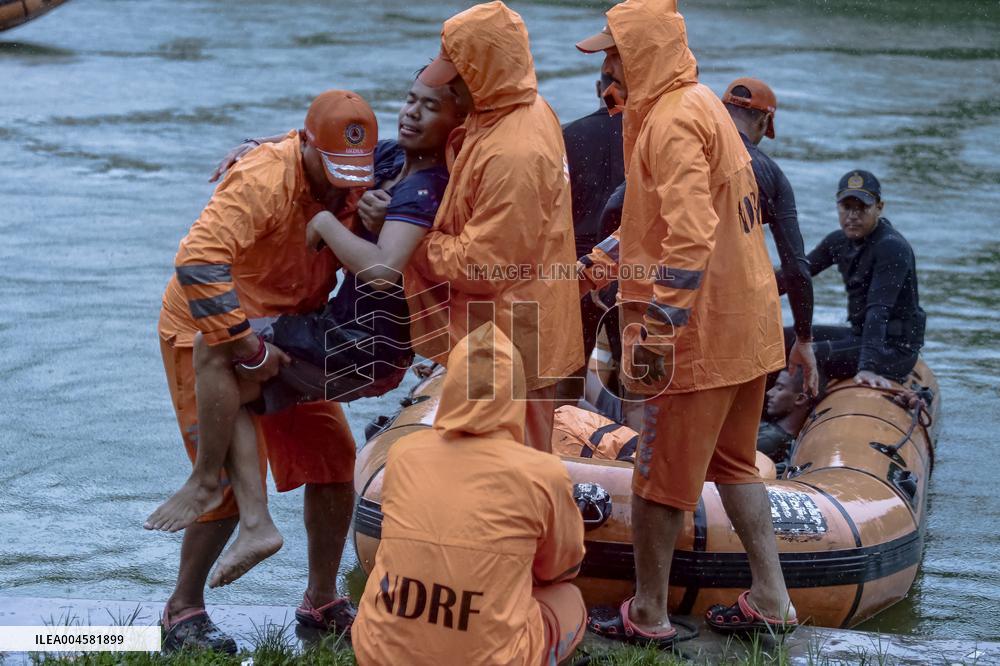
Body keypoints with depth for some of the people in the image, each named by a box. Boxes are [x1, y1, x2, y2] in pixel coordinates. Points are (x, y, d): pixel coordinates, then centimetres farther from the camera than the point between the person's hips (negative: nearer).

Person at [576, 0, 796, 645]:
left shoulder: (673, 121, -19)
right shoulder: (701, 104, 14)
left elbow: (691, 234, -28)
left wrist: (660, 327, -28)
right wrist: (597, 262, 25)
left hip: (701, 328, -10)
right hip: (746, 321, 10)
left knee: (661, 474, 2)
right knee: (732, 461, 19)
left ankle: (648, 616, 11)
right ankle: (771, 599, 21)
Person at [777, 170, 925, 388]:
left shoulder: (892, 248, -20)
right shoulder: (840, 241, 7)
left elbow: (878, 310, -30)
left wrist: (868, 368, -40)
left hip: (895, 348, -9)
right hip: (859, 334, 9)